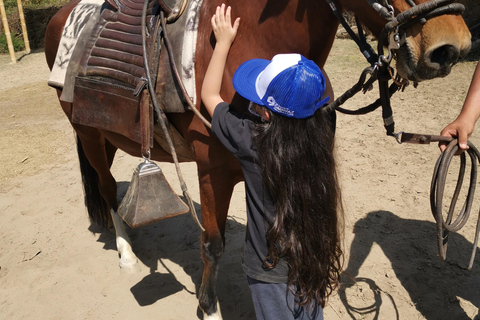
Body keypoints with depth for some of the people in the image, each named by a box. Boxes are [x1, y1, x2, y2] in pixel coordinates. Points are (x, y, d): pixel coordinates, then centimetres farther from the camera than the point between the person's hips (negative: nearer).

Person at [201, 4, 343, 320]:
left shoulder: (251, 141, -26)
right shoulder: (322, 131, -16)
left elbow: (209, 95, -9)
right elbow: (325, 92, 7)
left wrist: (224, 41, -2)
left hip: (272, 272, -4)